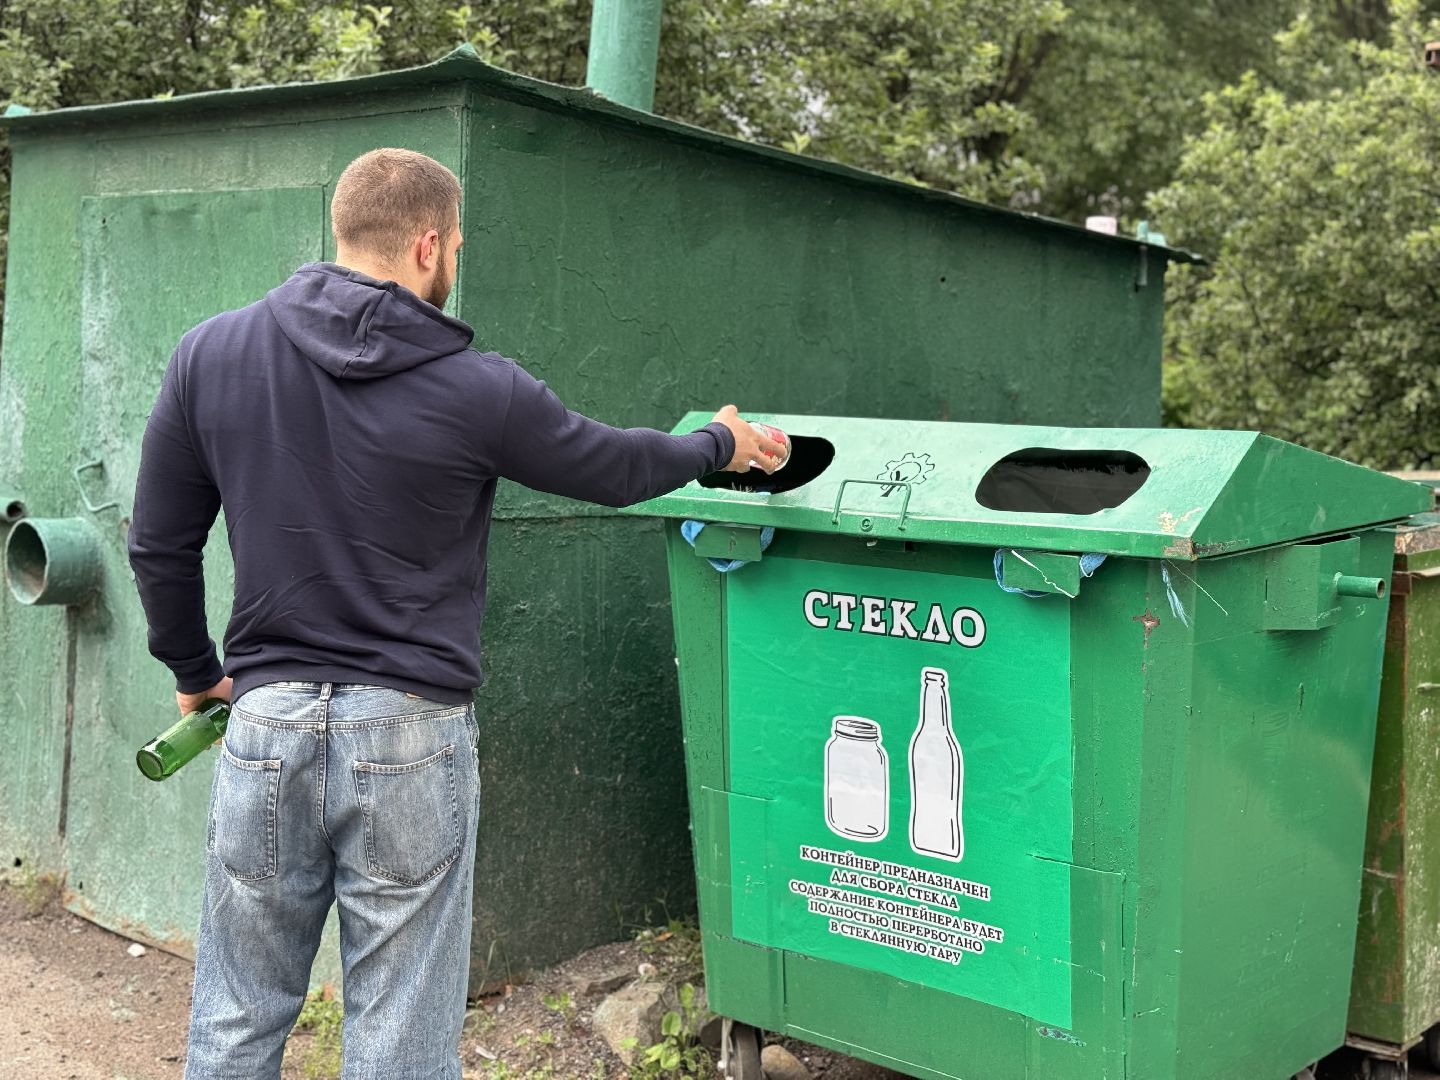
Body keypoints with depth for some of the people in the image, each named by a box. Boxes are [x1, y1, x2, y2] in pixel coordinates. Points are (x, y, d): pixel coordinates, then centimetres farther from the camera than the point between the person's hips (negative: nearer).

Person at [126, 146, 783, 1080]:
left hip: (268, 722, 3)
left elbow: (160, 546, 6)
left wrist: (195, 671, 23)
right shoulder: (476, 390, -9)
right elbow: (619, 469, 7)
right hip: (410, 734, -3)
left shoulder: (211, 356, 0)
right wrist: (723, 445, 27)